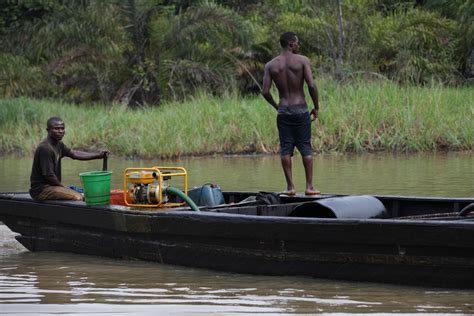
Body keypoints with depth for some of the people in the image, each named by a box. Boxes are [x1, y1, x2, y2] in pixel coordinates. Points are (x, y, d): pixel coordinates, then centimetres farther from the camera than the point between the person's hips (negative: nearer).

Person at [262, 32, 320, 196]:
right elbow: (311, 85, -12)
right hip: (301, 109, -2)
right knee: (306, 148, 4)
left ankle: (290, 187, 4)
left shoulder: (270, 65, 3)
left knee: (285, 149, 6)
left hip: (283, 111, 2)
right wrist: (316, 107, 0)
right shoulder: (302, 60, -5)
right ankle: (309, 186, 3)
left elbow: (265, 92, -2)